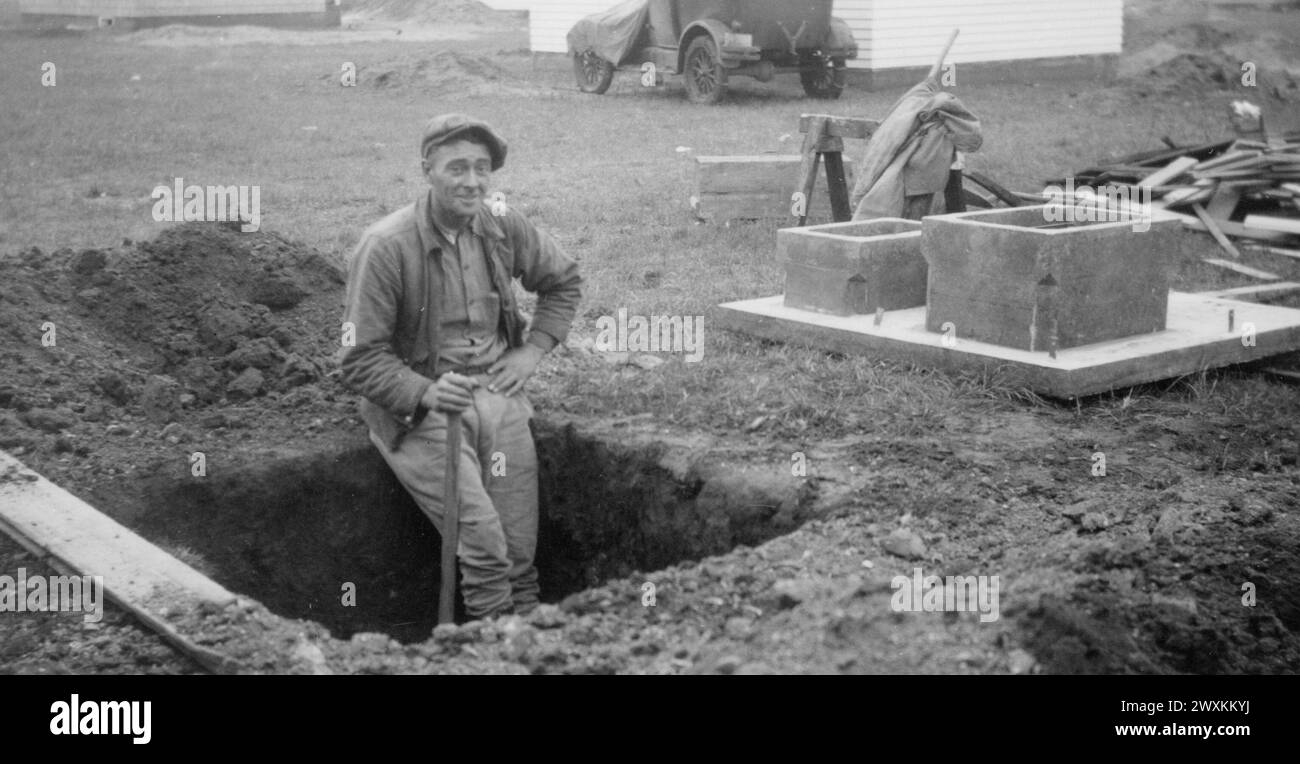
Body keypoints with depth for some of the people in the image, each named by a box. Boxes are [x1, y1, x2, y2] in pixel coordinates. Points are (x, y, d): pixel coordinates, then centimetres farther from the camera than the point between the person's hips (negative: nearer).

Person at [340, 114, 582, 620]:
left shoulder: (502, 227, 1)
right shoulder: (385, 247, -14)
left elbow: (563, 282, 20)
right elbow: (361, 360, -11)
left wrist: (532, 351, 7)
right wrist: (425, 391, -26)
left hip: (497, 393, 5)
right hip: (421, 407, -4)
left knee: (521, 550, 2)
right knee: (483, 540, -18)